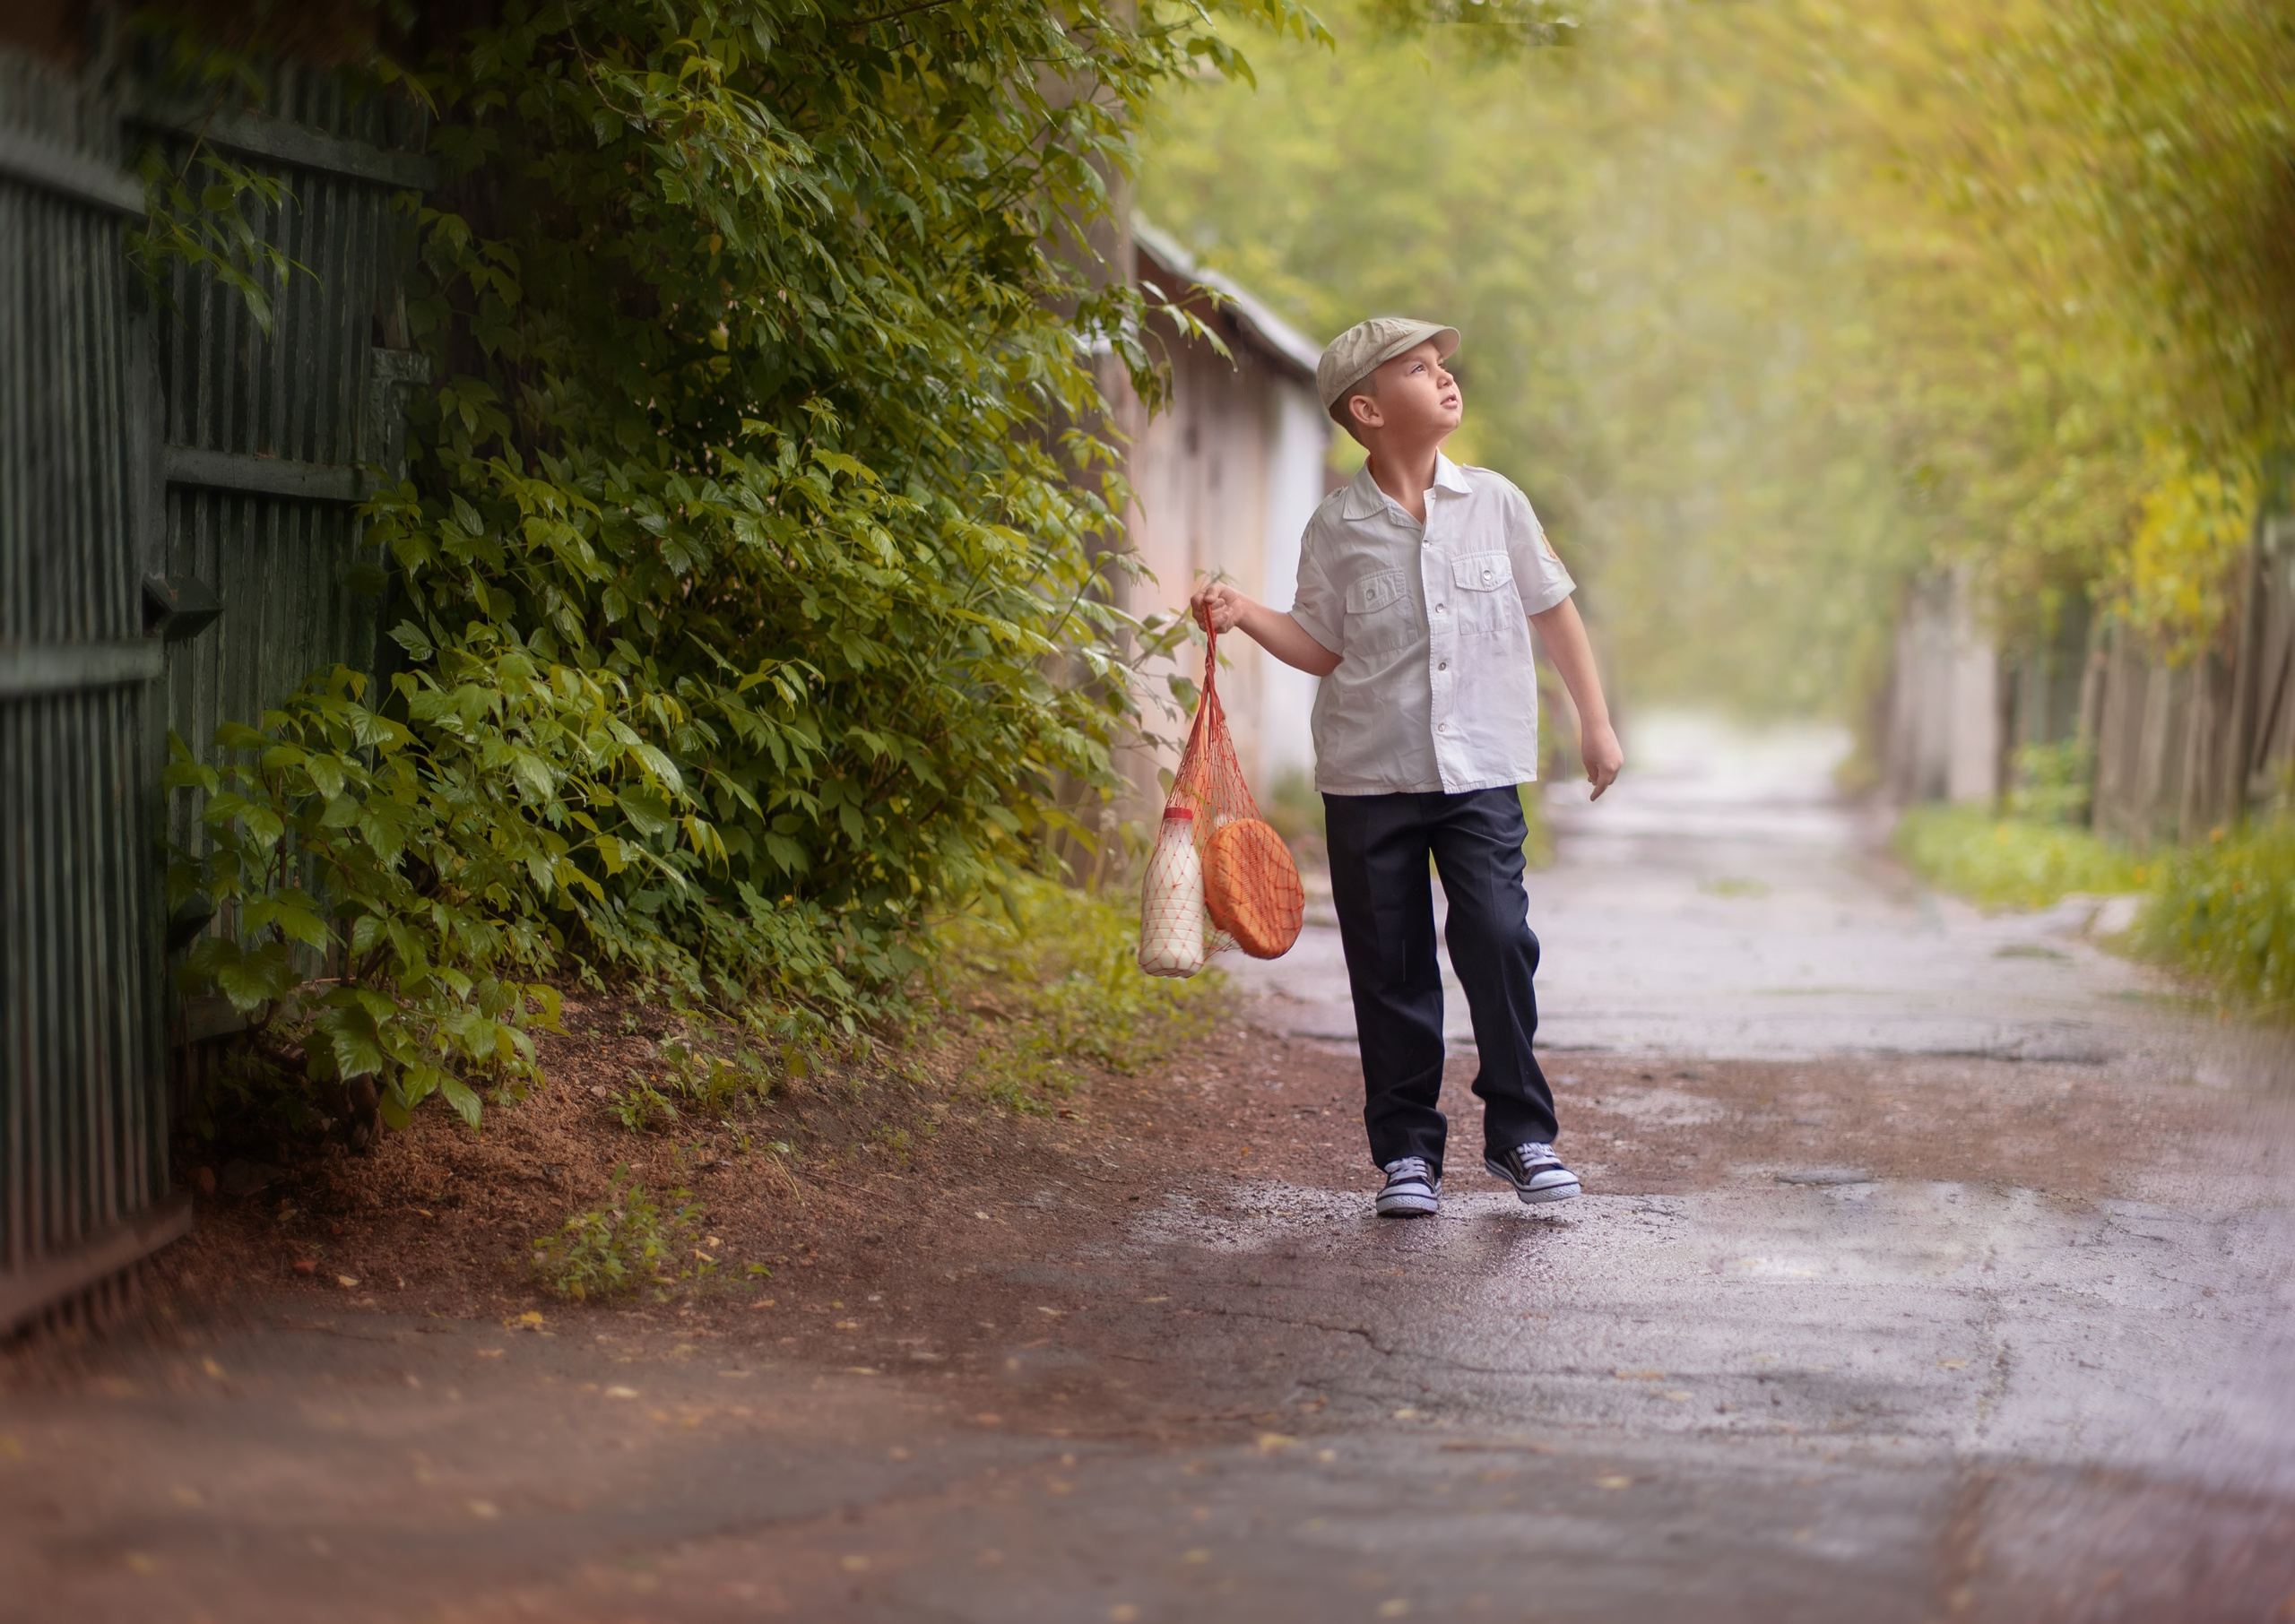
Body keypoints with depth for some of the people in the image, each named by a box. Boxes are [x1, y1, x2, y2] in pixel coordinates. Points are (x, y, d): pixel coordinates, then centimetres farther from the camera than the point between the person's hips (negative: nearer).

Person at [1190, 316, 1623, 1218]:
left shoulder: (1494, 503, 2)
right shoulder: (1336, 528, -1)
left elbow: (1553, 610, 12)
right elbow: (1324, 648, 7)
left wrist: (1595, 722, 13)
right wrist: (1244, 617, -9)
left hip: (1479, 772, 0)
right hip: (1369, 778, 0)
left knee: (1498, 940, -11)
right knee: (1389, 966, 3)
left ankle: (1520, 1133, 5)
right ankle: (1406, 1150, 14)